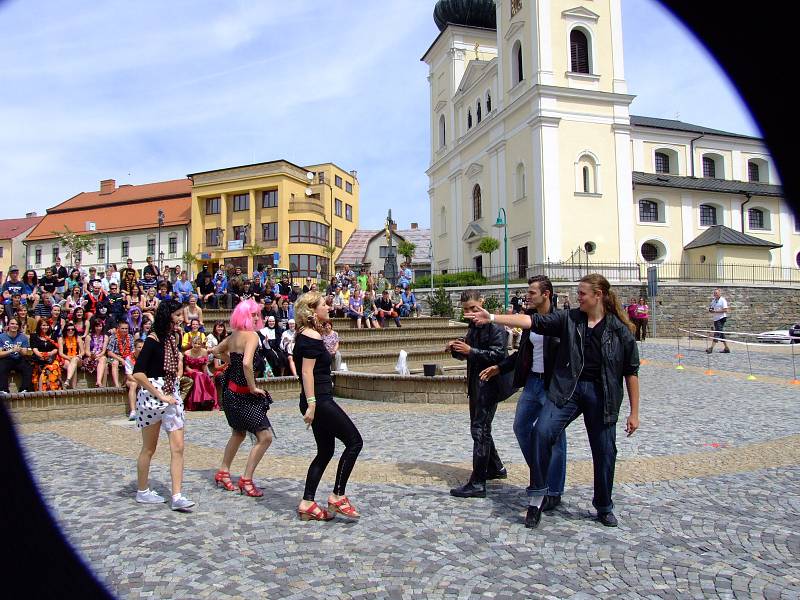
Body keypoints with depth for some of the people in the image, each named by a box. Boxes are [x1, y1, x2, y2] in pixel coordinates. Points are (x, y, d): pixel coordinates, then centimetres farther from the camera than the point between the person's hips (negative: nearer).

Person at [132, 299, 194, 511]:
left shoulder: (171, 338, 9)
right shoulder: (153, 340, -13)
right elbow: (138, 373, -22)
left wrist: (176, 384, 10)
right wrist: (160, 395, -19)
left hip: (172, 396, 7)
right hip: (152, 396, -7)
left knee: (178, 448, -1)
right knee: (149, 449, 9)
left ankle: (177, 497, 2)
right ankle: (142, 492, 26)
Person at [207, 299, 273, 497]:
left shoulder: (233, 336, 8)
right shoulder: (251, 335, -19)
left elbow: (216, 351, 25)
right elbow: (247, 363, -33)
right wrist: (253, 388, -21)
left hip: (231, 390, 10)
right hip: (243, 393, -10)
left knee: (238, 434, 26)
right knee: (265, 437, -5)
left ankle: (223, 472, 36)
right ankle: (246, 480, 1)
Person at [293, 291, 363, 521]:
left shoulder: (304, 335, 15)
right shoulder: (312, 337, -15)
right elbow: (307, 372, -21)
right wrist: (311, 404, -23)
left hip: (318, 401, 10)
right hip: (320, 401, -10)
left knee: (325, 451, 14)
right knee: (354, 441, -3)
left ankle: (307, 503, 16)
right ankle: (337, 495, 1)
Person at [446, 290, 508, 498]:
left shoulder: (494, 325, -13)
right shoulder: (473, 326, 15)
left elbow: (498, 354, -21)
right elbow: (467, 355, 21)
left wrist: (471, 351, -24)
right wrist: (456, 349, 1)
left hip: (489, 383, -10)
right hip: (475, 383, 10)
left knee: (480, 430, -9)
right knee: (479, 428, 18)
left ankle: (477, 483, -5)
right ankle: (496, 468, 34)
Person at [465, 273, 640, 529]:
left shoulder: (619, 329, -2)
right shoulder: (569, 319, 3)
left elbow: (631, 371, 1)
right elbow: (534, 321, -5)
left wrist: (634, 413, 2)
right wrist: (492, 318, -13)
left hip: (601, 395, -1)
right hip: (567, 389, 1)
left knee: (604, 452, 8)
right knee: (542, 432, -19)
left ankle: (604, 508, 32)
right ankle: (537, 497, -4)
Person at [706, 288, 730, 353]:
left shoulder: (722, 300, -8)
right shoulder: (713, 300, 15)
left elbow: (725, 310, -15)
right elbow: (710, 309, 21)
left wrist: (715, 311, -20)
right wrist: (710, 310, -2)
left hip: (721, 318, -8)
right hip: (715, 319, 8)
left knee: (717, 333, -13)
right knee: (721, 334, 11)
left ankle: (711, 348, -20)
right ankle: (726, 348, 18)